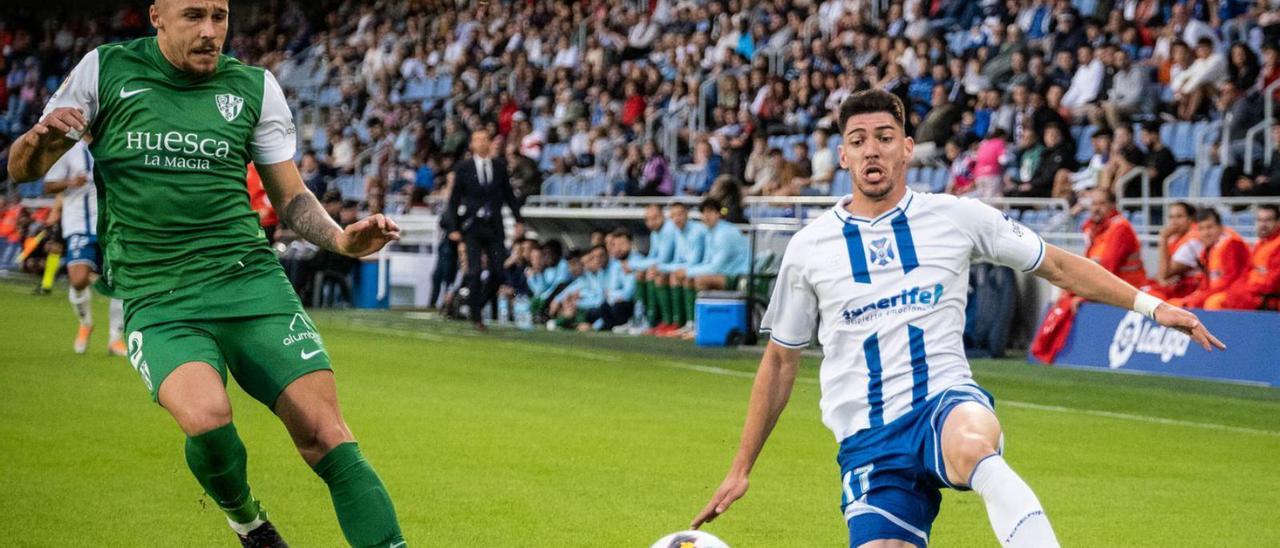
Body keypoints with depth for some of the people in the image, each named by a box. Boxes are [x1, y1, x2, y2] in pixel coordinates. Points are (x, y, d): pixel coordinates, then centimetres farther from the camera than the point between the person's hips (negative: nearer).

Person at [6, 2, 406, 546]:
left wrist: (341, 238, -4)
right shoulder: (104, 71, 6)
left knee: (326, 435, -14)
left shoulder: (254, 87, 10)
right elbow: (22, 169, 10)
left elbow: (291, 197, 16)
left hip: (250, 280, 2)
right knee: (206, 415, -29)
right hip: (157, 301, -2)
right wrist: (39, 140, -14)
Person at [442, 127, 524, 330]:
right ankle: (475, 316, 1)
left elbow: (509, 194, 13)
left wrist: (519, 220, 7)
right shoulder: (463, 168, 0)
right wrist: (453, 228, -5)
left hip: (494, 227, 2)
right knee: (475, 272, -6)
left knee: (498, 272, -5)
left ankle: (479, 304, 16)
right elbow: (454, 199, 2)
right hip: (472, 228, -2)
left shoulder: (499, 166, 7)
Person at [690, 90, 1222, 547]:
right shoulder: (808, 248, 6)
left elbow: (1057, 266, 14)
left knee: (972, 445, -40)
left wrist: (1149, 304, 5)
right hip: (868, 440, 2)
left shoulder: (956, 217, 4)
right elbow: (780, 361, 16)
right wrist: (741, 468, 15)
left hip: (947, 403, -2)